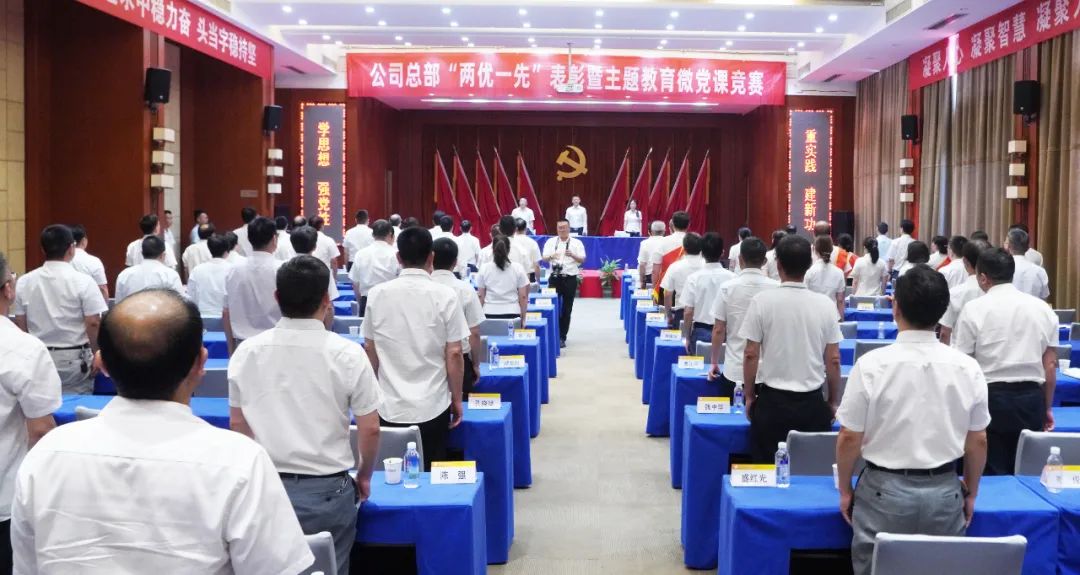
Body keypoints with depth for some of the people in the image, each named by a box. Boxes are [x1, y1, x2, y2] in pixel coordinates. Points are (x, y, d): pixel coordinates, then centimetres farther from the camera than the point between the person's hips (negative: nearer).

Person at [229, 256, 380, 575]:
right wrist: (364, 476, 12)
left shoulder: (246, 351, -2)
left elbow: (237, 423, 8)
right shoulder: (347, 354, -11)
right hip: (327, 490, -2)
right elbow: (370, 429, -6)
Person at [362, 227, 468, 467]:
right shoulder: (445, 296, -9)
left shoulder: (377, 294, -2)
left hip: (390, 406, 2)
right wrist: (457, 398, 6)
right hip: (432, 406, -2)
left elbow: (370, 349, 7)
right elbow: (454, 353, -7)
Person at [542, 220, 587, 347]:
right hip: (555, 278, 1)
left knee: (567, 310, 5)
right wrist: (551, 256, -24)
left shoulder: (577, 243, 2)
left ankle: (562, 337, 13)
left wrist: (572, 255, -22)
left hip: (570, 279, 0)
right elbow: (544, 258, -1)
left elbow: (582, 260, -3)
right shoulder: (550, 242, 5)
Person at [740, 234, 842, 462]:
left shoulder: (762, 301, -9)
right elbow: (833, 360, 1)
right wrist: (834, 401, 14)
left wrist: (749, 395, 8)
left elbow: (751, 355, -6)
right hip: (812, 403, 2)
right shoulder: (825, 304, -3)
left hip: (772, 401, -1)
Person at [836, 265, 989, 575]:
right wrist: (971, 493, 21)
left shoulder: (871, 364, -14)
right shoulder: (967, 367, -5)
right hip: (945, 493, 3)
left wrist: (845, 489, 8)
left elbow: (849, 438, -8)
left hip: (885, 491, -2)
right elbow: (978, 442, 5)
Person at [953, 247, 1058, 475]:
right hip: (1032, 399, 4)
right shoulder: (1043, 308, 6)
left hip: (991, 397, -4)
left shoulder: (975, 309, -6)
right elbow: (1050, 364, 9)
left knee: (992, 473, 4)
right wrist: (1047, 407, 18)